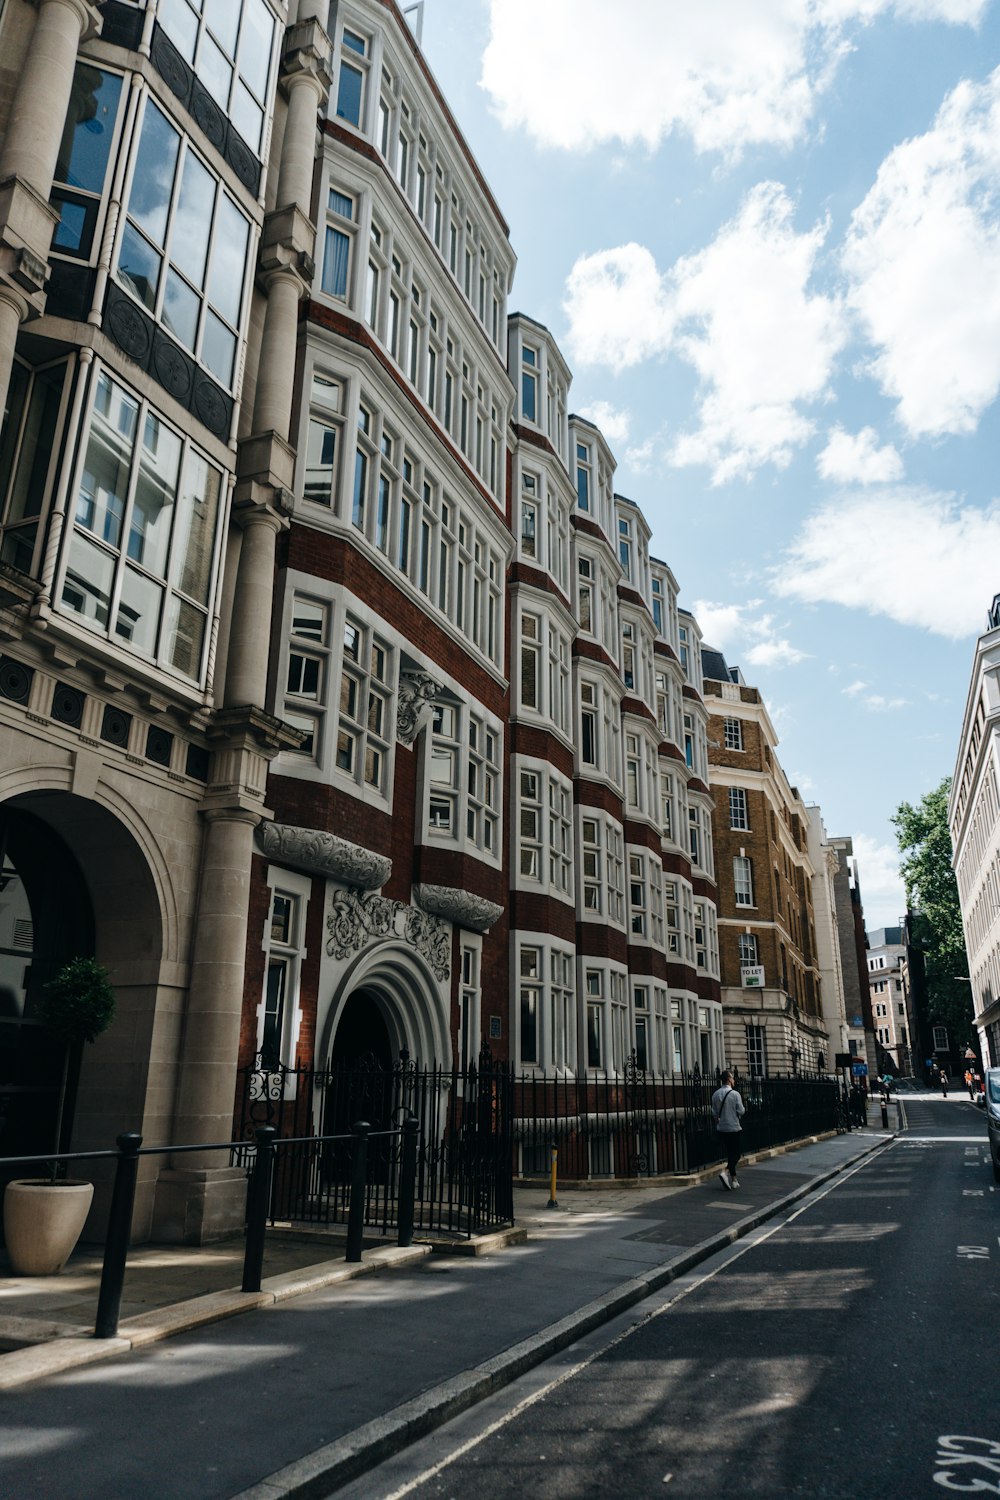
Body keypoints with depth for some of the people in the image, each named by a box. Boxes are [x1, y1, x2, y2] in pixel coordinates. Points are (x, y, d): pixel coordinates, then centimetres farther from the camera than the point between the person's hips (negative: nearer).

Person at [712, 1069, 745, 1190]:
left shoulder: (715, 1094, 3)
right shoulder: (734, 1094, -14)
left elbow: (714, 1113, 10)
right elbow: (741, 1111, -14)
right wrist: (741, 1112, 8)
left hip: (722, 1129, 6)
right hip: (734, 1128, -6)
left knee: (730, 1153, 15)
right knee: (736, 1153, 2)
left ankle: (733, 1180, 20)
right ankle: (725, 1172, -19)